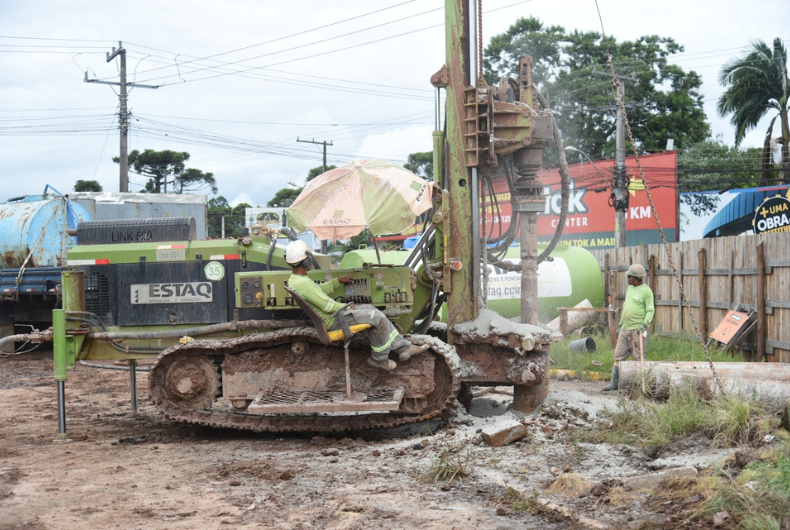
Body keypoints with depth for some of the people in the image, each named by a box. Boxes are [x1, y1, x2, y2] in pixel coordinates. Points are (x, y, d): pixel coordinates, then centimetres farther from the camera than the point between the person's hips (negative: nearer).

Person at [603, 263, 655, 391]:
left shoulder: (646, 291, -6)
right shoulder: (629, 289, 17)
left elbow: (650, 311, -11)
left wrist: (644, 323, -25)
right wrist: (620, 324, 23)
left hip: (638, 329, -8)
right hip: (625, 328, 8)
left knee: (638, 357, -4)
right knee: (619, 356, 7)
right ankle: (614, 383, 12)